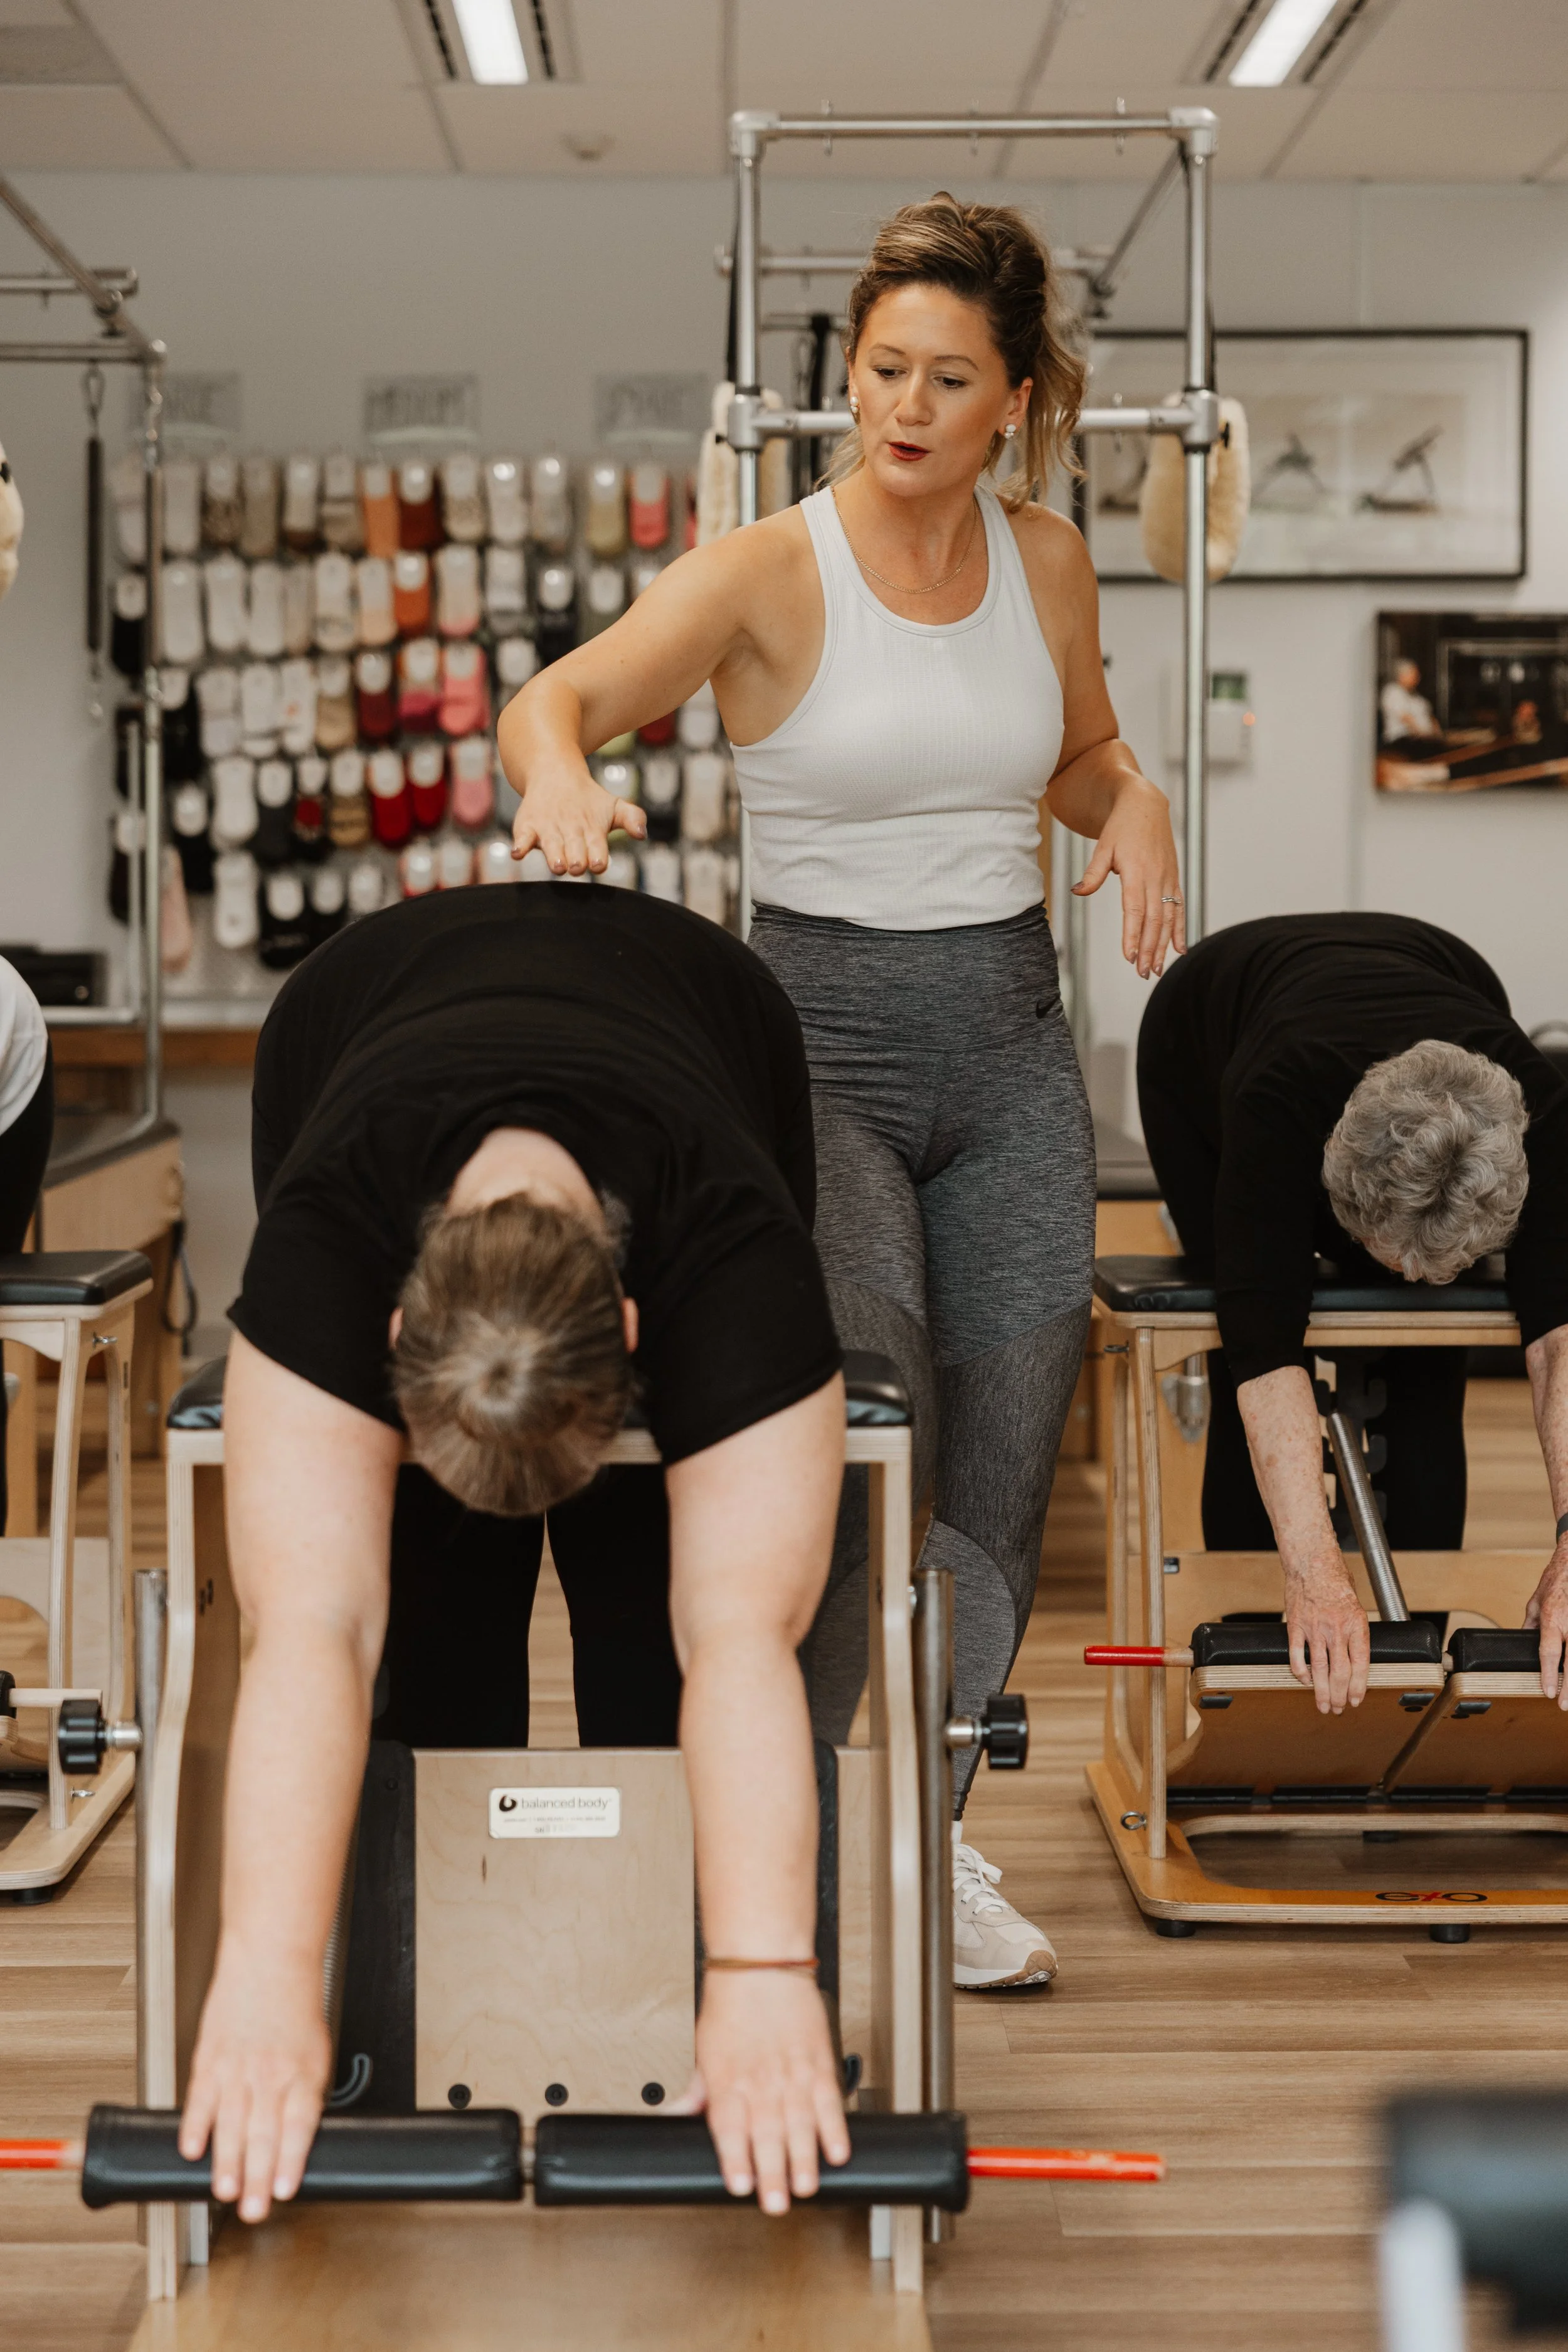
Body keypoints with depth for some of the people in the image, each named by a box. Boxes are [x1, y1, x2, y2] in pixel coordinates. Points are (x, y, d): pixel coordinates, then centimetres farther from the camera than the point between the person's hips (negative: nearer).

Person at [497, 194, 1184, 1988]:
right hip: (818, 1041, -4)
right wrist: (563, 778, -48)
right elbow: (549, 702, -25)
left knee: (1001, 1482, 6)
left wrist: (1132, 804, -1)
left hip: (1011, 1047, 5)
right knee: (871, 1451, -21)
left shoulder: (1046, 561, 4)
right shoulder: (768, 574, -10)